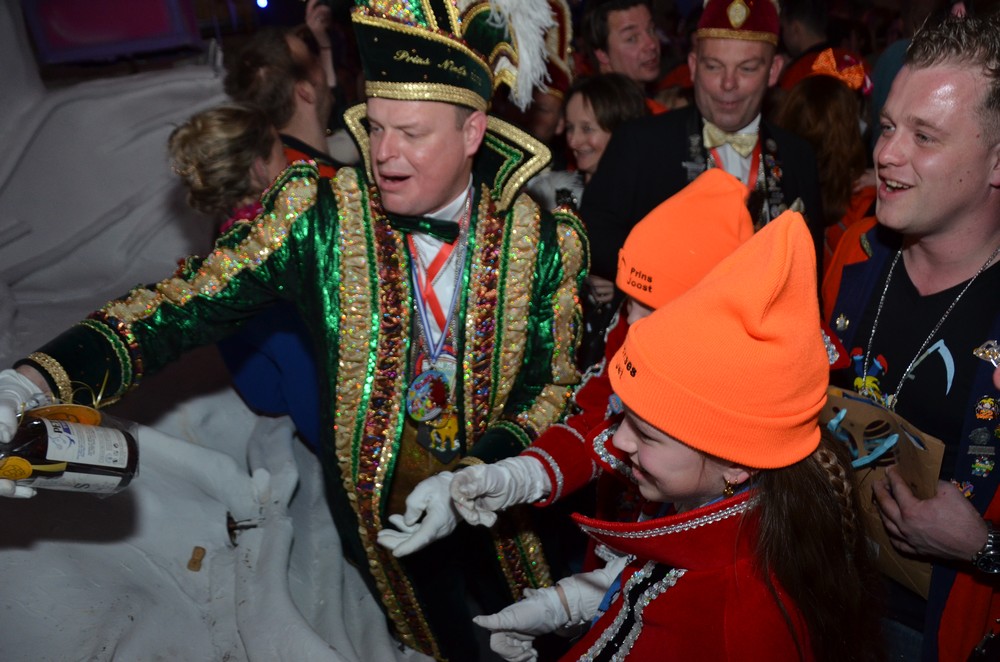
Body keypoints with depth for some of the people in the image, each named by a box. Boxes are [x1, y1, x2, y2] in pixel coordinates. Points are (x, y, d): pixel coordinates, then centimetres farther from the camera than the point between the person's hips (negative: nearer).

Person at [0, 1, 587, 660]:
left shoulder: (545, 241, -17)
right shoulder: (318, 214, -17)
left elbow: (555, 385, -10)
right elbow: (187, 303, -22)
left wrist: (472, 473, -25)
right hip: (379, 505, 0)